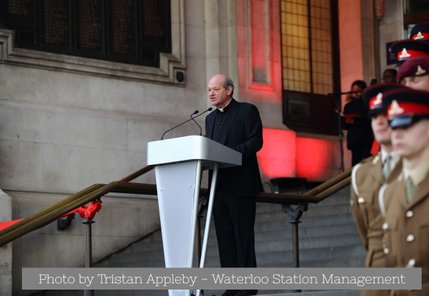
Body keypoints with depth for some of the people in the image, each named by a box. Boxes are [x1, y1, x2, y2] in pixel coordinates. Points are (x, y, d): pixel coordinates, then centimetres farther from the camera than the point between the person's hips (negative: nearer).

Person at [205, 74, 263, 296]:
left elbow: (255, 141, -10)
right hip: (219, 186, 6)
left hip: (241, 185, -6)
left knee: (243, 234, -6)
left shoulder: (247, 111, 0)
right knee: (225, 236, 4)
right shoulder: (210, 118, 20)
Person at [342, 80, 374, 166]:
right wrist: (347, 122, -8)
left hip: (367, 141, -4)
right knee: (355, 163, -3)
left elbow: (370, 122, -9)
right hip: (354, 141, 4)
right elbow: (344, 126, 15)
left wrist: (355, 121, -18)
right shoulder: (348, 106, 16)